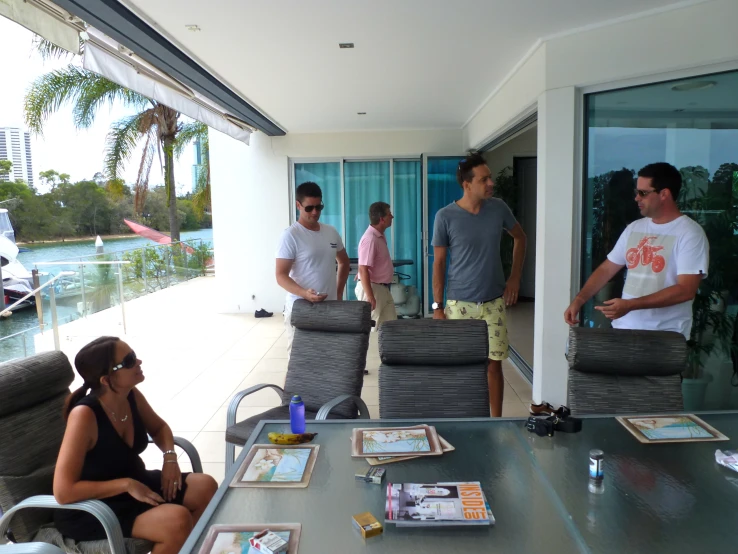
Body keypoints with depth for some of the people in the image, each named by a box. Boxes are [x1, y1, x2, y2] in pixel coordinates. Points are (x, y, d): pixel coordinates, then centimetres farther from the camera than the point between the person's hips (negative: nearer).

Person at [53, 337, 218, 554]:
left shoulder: (132, 396, -7)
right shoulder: (84, 415, -28)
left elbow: (159, 427, 13)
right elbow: (63, 492, -28)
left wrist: (170, 457, -5)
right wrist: (127, 484, -26)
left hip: (134, 483, 7)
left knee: (206, 487, -4)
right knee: (178, 520, -26)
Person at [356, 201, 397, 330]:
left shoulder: (380, 236, 8)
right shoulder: (370, 239, -22)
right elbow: (363, 270, -25)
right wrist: (369, 296, -27)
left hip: (382, 288, 10)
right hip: (372, 288, -10)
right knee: (372, 328, -1)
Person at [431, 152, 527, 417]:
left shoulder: (498, 208, -2)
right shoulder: (445, 216, -10)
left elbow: (520, 238, 16)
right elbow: (439, 262, -4)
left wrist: (515, 277, 8)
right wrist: (437, 306, -6)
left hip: (493, 302, 2)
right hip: (459, 304, -2)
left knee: (494, 364, 8)